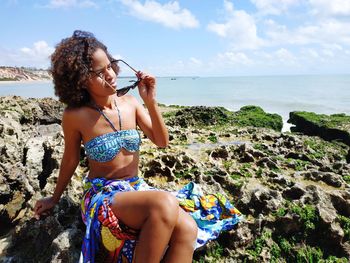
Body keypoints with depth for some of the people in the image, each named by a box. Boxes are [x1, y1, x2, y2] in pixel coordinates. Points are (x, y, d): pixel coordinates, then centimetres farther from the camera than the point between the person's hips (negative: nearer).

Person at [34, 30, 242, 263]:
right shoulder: (75, 115, -10)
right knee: (165, 204, -36)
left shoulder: (130, 102, -1)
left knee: (187, 228, -26)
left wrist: (151, 102, -14)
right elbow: (70, 161, 5)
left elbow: (162, 142, 0)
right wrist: (55, 199, 19)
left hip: (137, 189, 4)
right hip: (101, 194, -3)